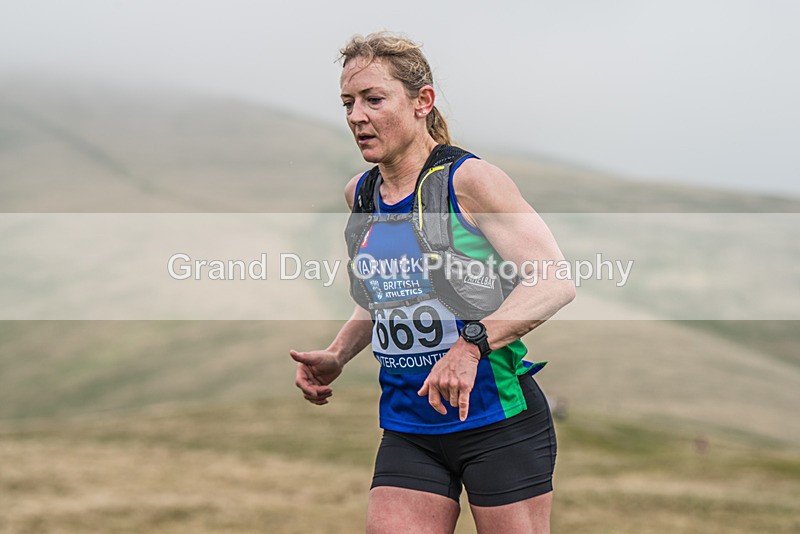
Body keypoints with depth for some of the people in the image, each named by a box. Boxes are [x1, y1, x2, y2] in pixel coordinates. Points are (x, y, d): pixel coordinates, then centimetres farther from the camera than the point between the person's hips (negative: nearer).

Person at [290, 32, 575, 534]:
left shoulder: (468, 180, -11)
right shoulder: (360, 195, 9)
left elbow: (556, 282, -18)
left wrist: (472, 343, -30)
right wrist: (337, 356, 8)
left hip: (499, 420, -5)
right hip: (407, 430, 5)